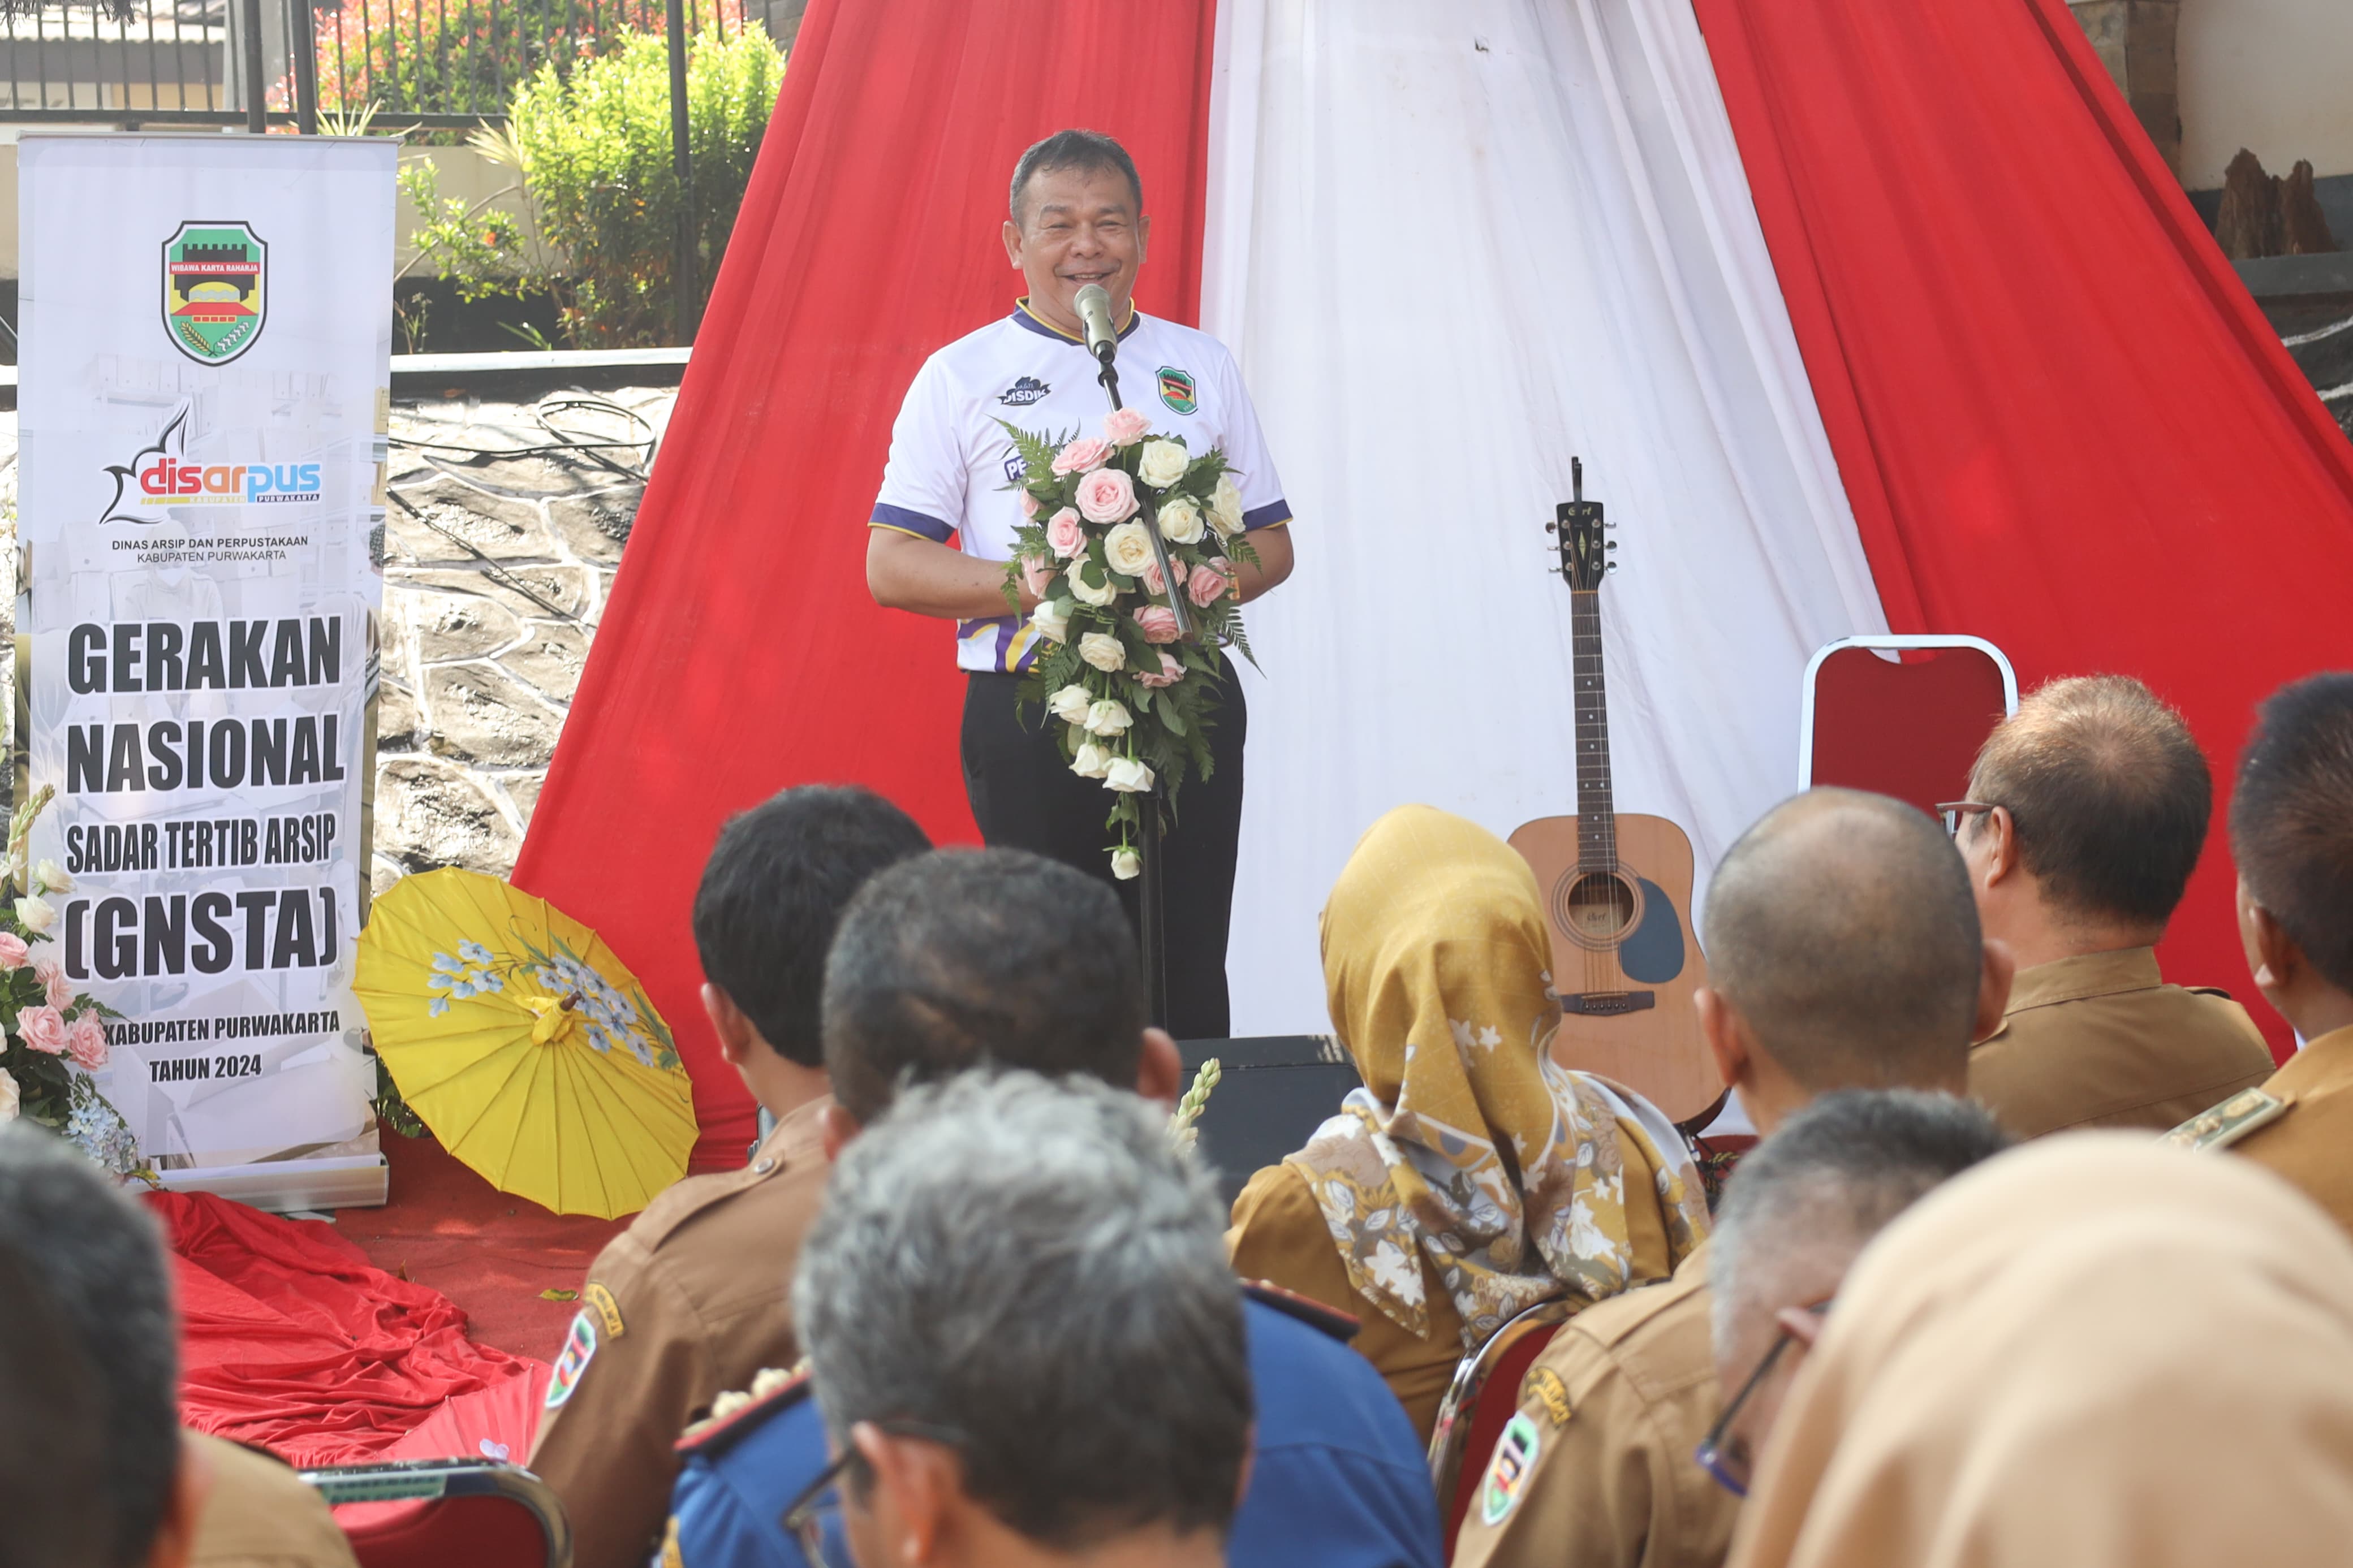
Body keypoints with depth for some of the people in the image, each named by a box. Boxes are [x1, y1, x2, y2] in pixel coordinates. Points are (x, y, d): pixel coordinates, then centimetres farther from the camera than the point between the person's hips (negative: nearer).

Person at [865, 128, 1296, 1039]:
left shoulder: (1201, 367, 14)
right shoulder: (962, 377, 5)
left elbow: (1271, 544, 16)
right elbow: (891, 566, -1)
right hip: (1029, 715, -2)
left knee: (1188, 973, 2)